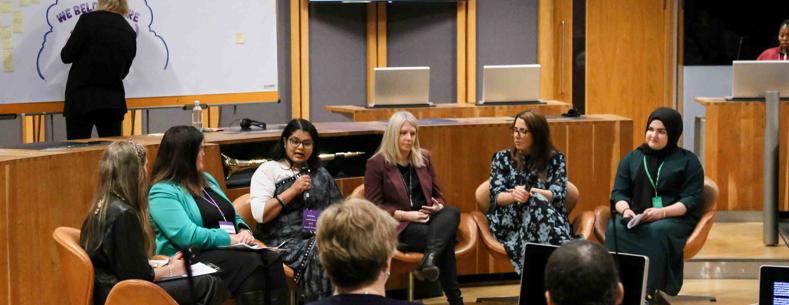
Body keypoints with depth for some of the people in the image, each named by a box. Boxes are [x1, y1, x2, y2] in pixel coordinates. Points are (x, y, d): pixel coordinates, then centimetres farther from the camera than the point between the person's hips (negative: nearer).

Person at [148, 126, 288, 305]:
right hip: (192, 259, -8)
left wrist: (244, 231, 0)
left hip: (228, 249, 8)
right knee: (250, 262, -33)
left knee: (271, 259, -23)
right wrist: (230, 239, -17)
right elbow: (187, 236, -20)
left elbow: (232, 216, 23)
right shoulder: (163, 192, -8)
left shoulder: (206, 179, 21)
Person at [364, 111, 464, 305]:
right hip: (397, 226, -5)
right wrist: (404, 215, -17)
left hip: (427, 219, 5)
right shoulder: (377, 163, -1)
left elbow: (437, 194, 21)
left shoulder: (424, 158, 15)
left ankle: (430, 259, -53)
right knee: (445, 238, -33)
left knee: (452, 212, -33)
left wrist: (438, 207, -6)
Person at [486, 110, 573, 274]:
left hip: (550, 217, 0)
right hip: (509, 222, 0)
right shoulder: (502, 158, 13)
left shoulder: (555, 159, 12)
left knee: (536, 201, -36)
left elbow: (558, 194, -2)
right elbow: (496, 196, 1)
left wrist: (530, 192, -19)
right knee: (537, 202, -33)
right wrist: (513, 196, -22)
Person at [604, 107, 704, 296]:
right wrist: (625, 210, -12)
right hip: (636, 218, 3)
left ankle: (650, 290, -40)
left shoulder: (688, 161, 9)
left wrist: (662, 212, -19)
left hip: (675, 218, -3)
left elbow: (692, 200, -1)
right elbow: (618, 193, 12)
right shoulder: (632, 158, 20)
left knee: (657, 232, -38)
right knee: (615, 229, -32)